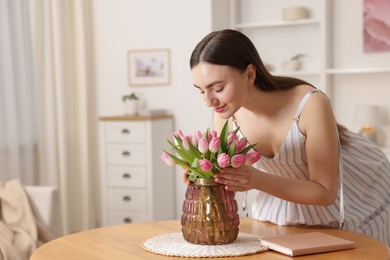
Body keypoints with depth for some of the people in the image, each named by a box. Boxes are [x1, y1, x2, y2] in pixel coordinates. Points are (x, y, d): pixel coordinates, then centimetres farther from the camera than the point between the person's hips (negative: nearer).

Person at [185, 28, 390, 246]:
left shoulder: (311, 104, -36)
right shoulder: (226, 113, -21)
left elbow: (325, 192, -29)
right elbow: (226, 173, -7)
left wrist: (259, 181, -41)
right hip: (291, 190, 4)